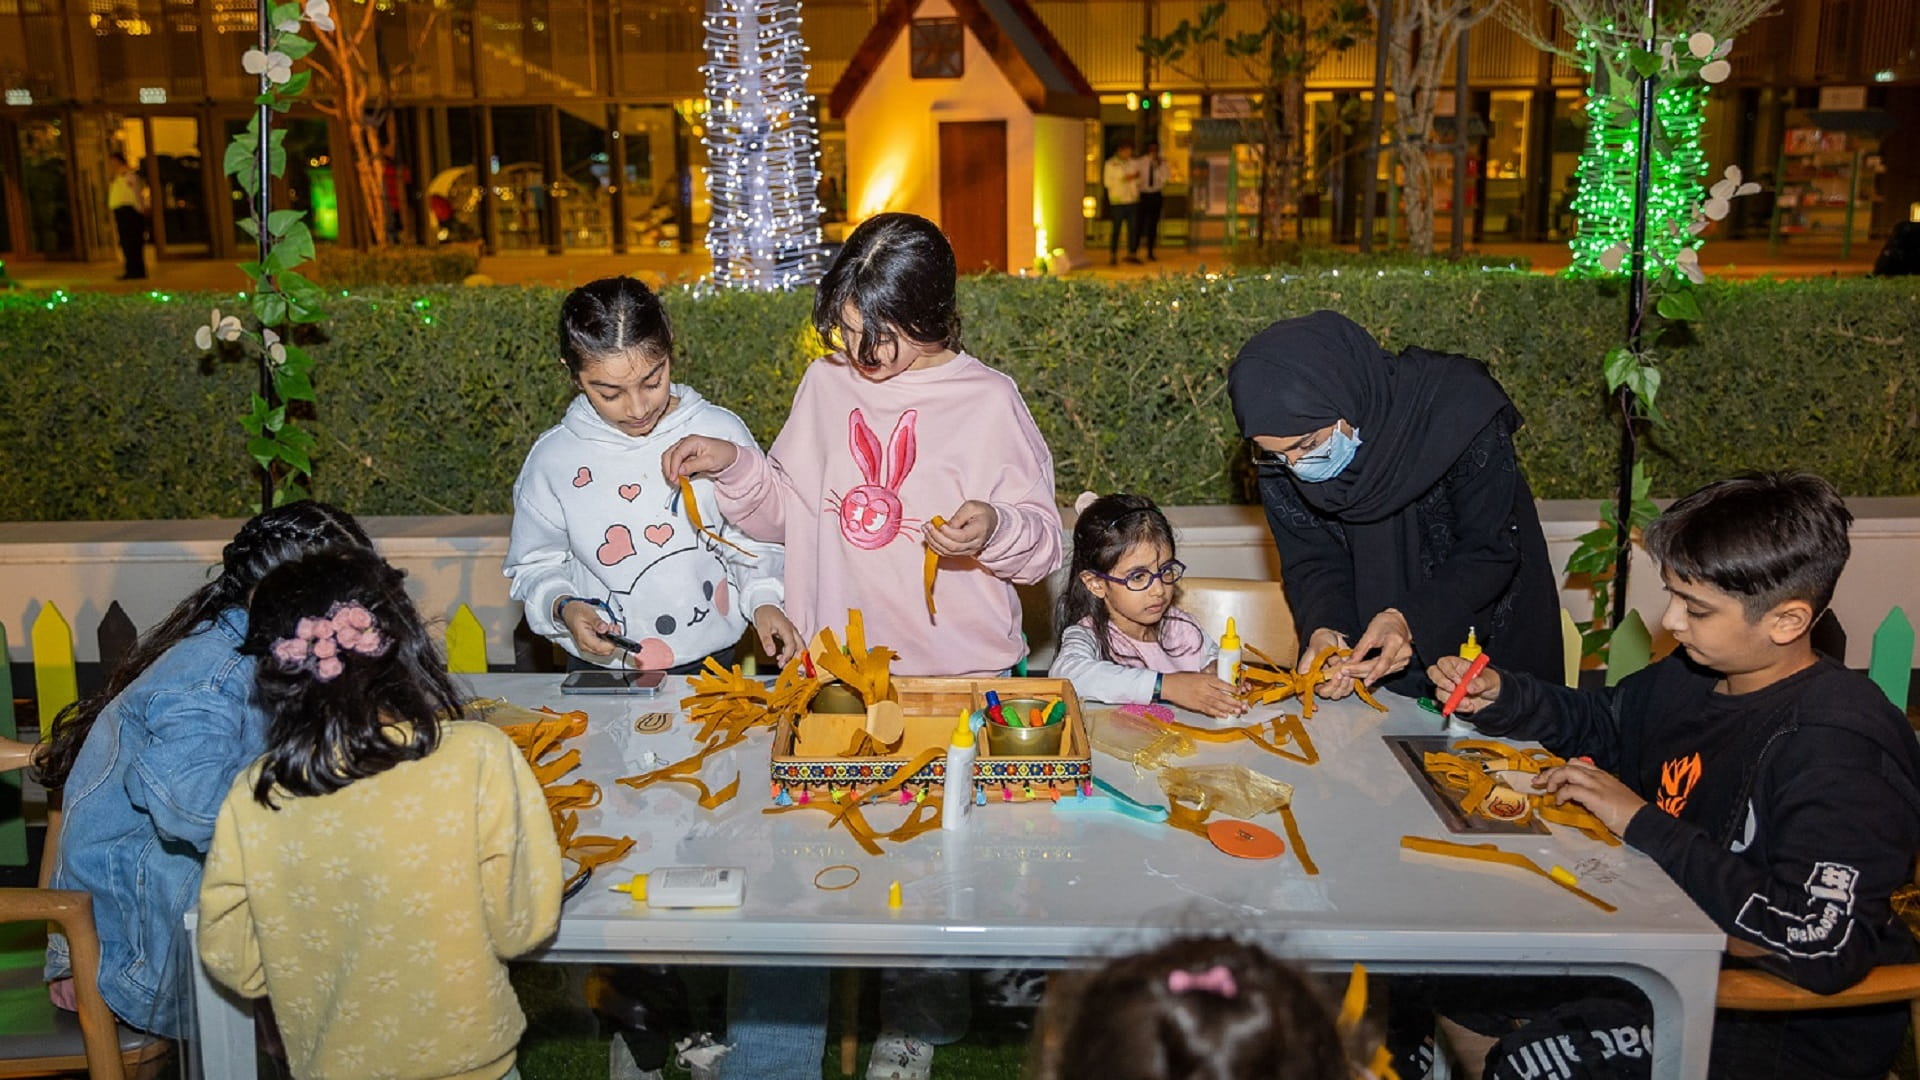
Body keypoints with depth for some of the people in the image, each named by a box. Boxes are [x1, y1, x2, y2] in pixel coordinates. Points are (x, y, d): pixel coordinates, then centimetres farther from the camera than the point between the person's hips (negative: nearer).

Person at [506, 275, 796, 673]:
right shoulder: (553, 457, -5)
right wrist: (562, 607, -13)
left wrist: (764, 602, -12)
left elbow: (754, 543, 3)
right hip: (601, 668, 2)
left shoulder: (722, 433, -7)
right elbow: (536, 566, 6)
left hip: (710, 662, -1)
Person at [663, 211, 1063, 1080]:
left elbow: (1044, 543, -5)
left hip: (958, 681, -2)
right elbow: (787, 512, 13)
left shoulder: (988, 402, -7)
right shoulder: (826, 383, 3)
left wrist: (997, 528, -26)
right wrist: (732, 466, -4)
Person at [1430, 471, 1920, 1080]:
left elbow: (1819, 942, -33)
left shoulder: (1840, 748, -25)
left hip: (1791, 1027, -8)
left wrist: (1641, 823, -25)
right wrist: (1500, 698, 1)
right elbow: (1603, 726, 21)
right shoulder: (1696, 672, 2)